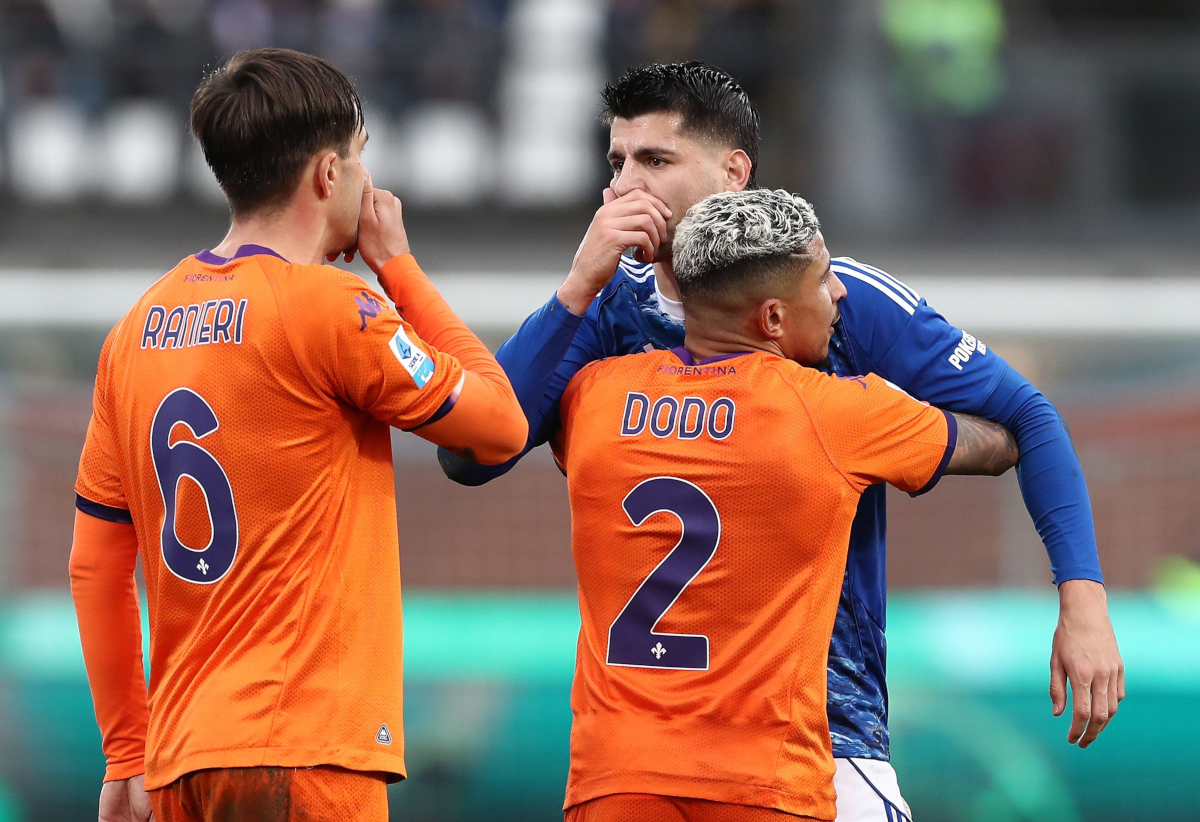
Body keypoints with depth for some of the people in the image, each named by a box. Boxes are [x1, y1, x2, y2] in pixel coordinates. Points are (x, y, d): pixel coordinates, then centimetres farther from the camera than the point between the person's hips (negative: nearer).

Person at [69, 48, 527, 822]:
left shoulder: (141, 326, 12)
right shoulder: (327, 307, -9)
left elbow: (94, 565, 15)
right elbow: (502, 426, 2)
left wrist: (127, 756, 20)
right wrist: (399, 265, 9)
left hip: (183, 759, 8)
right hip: (305, 755, -8)